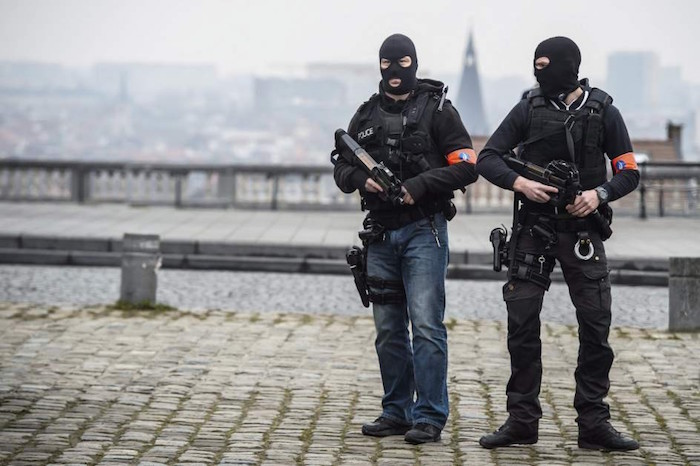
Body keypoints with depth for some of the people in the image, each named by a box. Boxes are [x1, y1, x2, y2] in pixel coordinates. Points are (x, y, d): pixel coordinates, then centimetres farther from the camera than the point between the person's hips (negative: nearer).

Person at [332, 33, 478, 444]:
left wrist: (417, 187, -15)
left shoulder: (437, 110, -1)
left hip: (424, 230, -5)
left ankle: (429, 418, -7)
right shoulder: (366, 116, 13)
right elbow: (342, 168, 15)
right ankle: (397, 412, 19)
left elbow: (466, 167, -6)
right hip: (381, 234, 5)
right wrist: (362, 179, -7)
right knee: (388, 330, 10)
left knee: (426, 325, -11)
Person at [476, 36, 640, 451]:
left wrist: (599, 193, -17)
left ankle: (594, 424, 5)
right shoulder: (529, 109, 2)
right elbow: (488, 158, 0)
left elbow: (629, 172, 2)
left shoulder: (603, 112, -1)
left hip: (583, 230, -1)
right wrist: (520, 182, -18)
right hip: (534, 230, 1)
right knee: (522, 324, -1)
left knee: (596, 325, -3)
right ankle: (522, 421, 7)